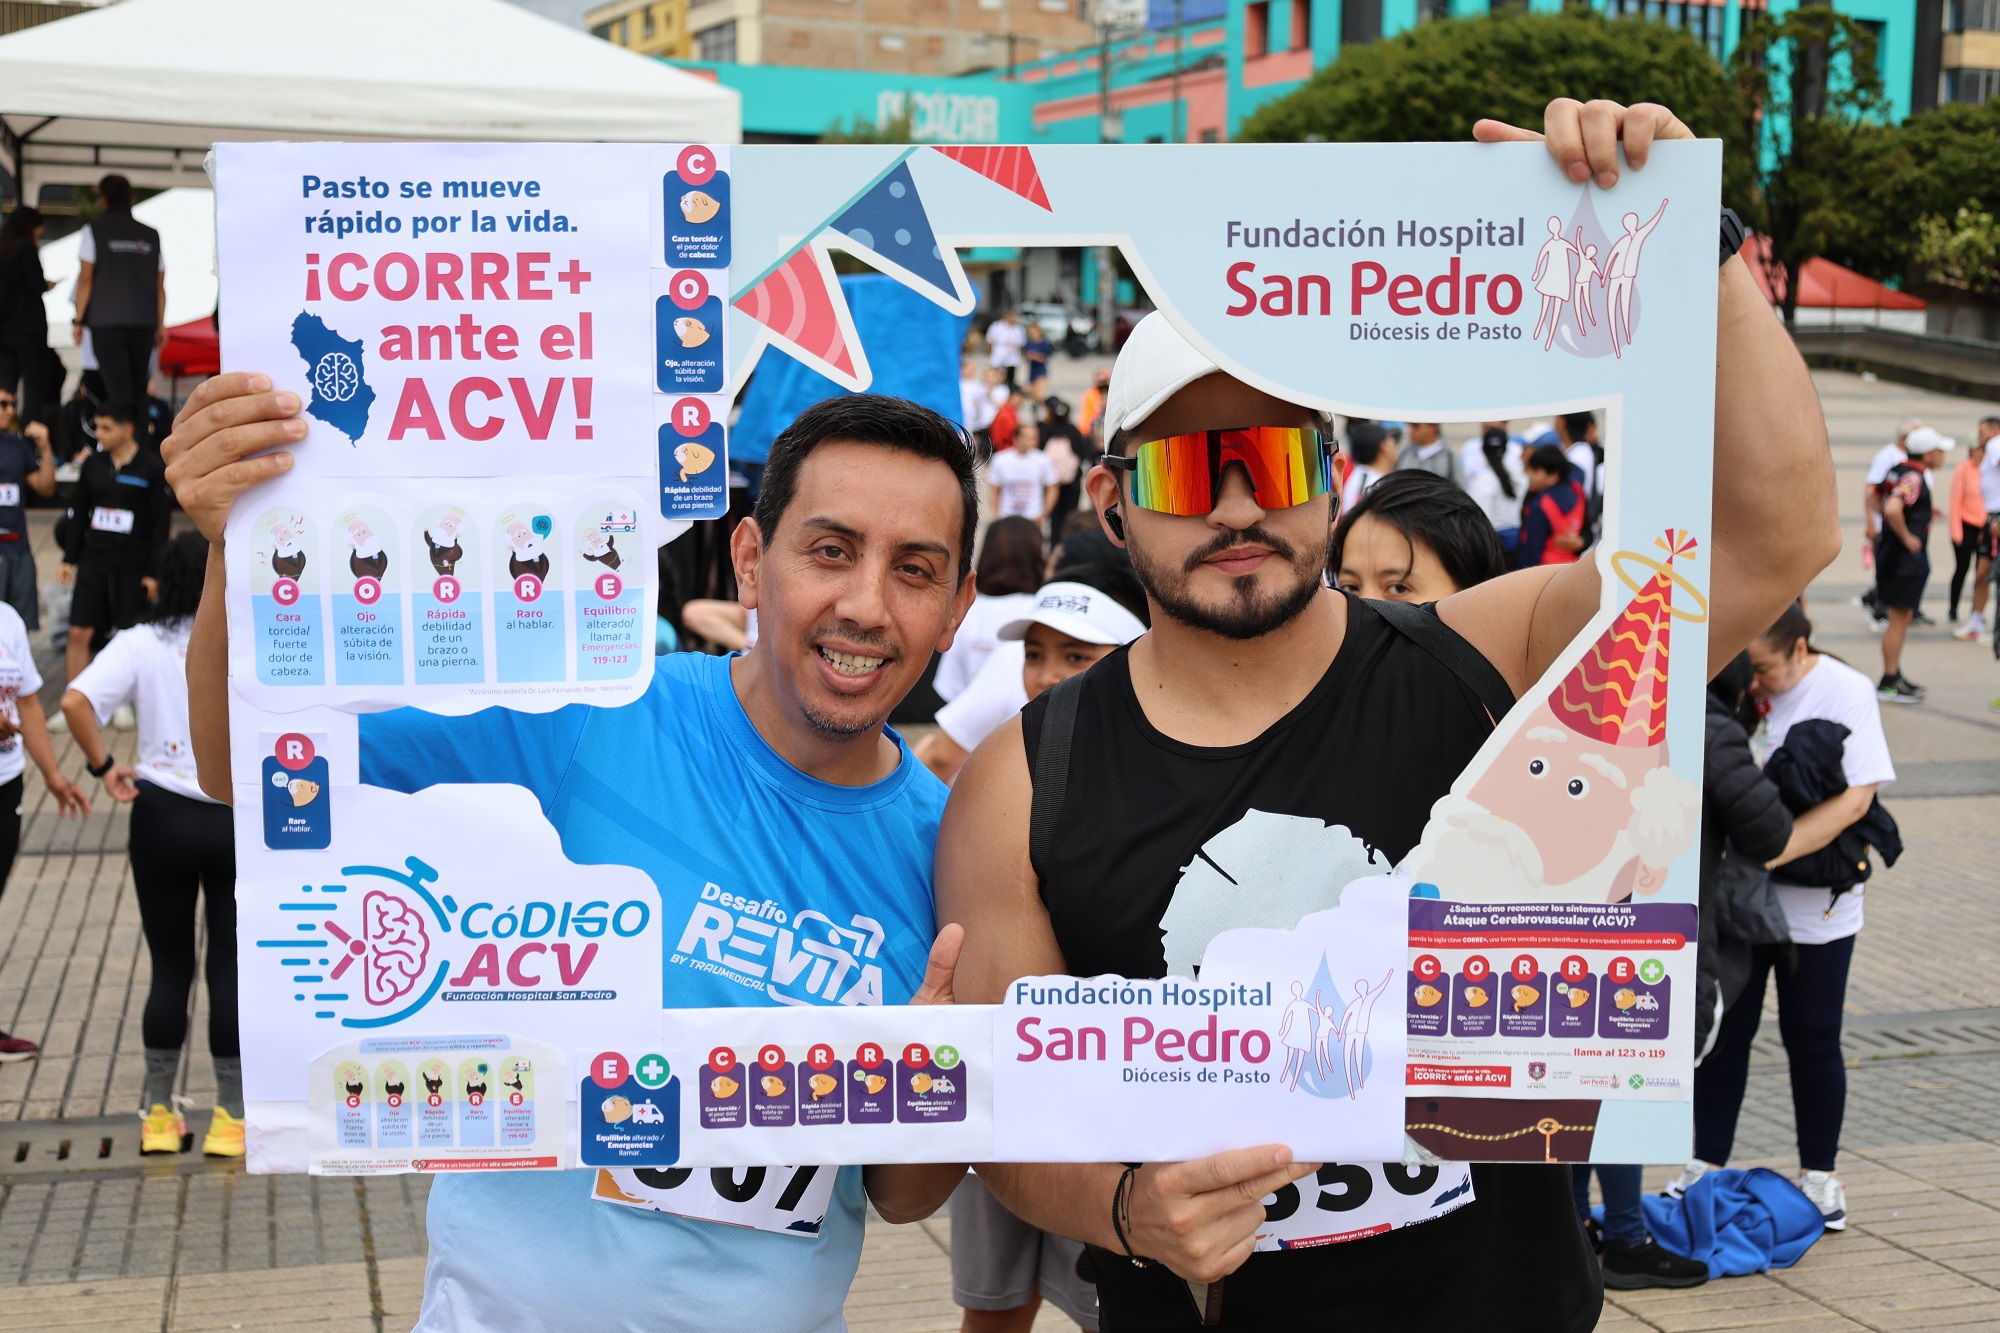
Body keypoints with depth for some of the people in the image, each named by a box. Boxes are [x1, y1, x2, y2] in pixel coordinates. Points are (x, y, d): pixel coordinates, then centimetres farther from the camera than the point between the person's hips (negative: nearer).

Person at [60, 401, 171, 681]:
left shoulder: (153, 468, -6)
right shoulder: (93, 464, 6)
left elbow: (162, 524, -5)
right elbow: (79, 513, 14)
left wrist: (154, 572, -8)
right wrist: (70, 559, 10)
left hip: (134, 568, -4)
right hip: (93, 562, 4)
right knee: (79, 633, 0)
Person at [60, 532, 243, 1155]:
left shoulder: (141, 643, -3)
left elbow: (75, 701, -16)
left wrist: (104, 765, -3)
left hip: (161, 817, 1)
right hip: (238, 822, -1)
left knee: (169, 968, 12)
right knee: (230, 969, 7)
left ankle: (158, 1115, 19)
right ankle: (231, 1119, 12)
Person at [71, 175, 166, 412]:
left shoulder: (95, 229, 0)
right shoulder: (151, 235, 10)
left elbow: (86, 279, -3)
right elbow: (159, 285, 9)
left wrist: (78, 320, 2)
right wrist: (160, 324, 15)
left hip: (107, 322, -3)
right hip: (144, 323, 3)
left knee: (118, 388, -7)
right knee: (139, 389, 8)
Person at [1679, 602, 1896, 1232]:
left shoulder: (1844, 691, -12)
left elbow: (1853, 799, -20)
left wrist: (1764, 855, -29)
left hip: (1816, 903, -2)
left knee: (1812, 1039, 9)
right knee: (1723, 1031, 8)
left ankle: (1819, 1175, 25)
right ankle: (1705, 1167, 21)